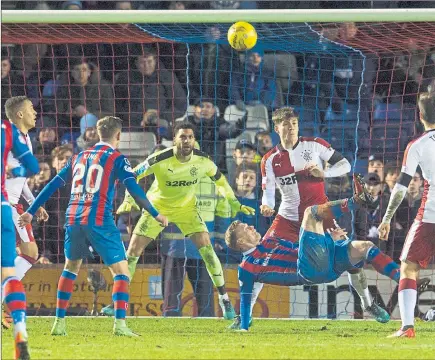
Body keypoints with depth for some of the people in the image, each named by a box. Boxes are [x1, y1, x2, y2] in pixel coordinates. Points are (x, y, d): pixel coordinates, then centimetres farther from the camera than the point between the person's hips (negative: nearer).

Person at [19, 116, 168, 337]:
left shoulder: (79, 157, 17)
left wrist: (31, 212, 21)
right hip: (99, 221, -5)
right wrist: (155, 214, -1)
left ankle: (59, 323, 21)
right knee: (121, 271, -1)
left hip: (74, 220, 5)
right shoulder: (116, 159, 1)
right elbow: (134, 189, -8)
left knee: (70, 268, 24)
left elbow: (53, 185, 18)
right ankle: (120, 324, -17)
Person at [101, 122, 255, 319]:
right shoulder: (160, 160, -27)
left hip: (186, 208, 1)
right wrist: (128, 200, -29)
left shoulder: (203, 160, -18)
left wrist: (234, 203, 3)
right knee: (133, 250, -7)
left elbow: (219, 179, 3)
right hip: (157, 206, -1)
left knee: (206, 247, -15)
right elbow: (133, 175, -15)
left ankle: (224, 298, -3)